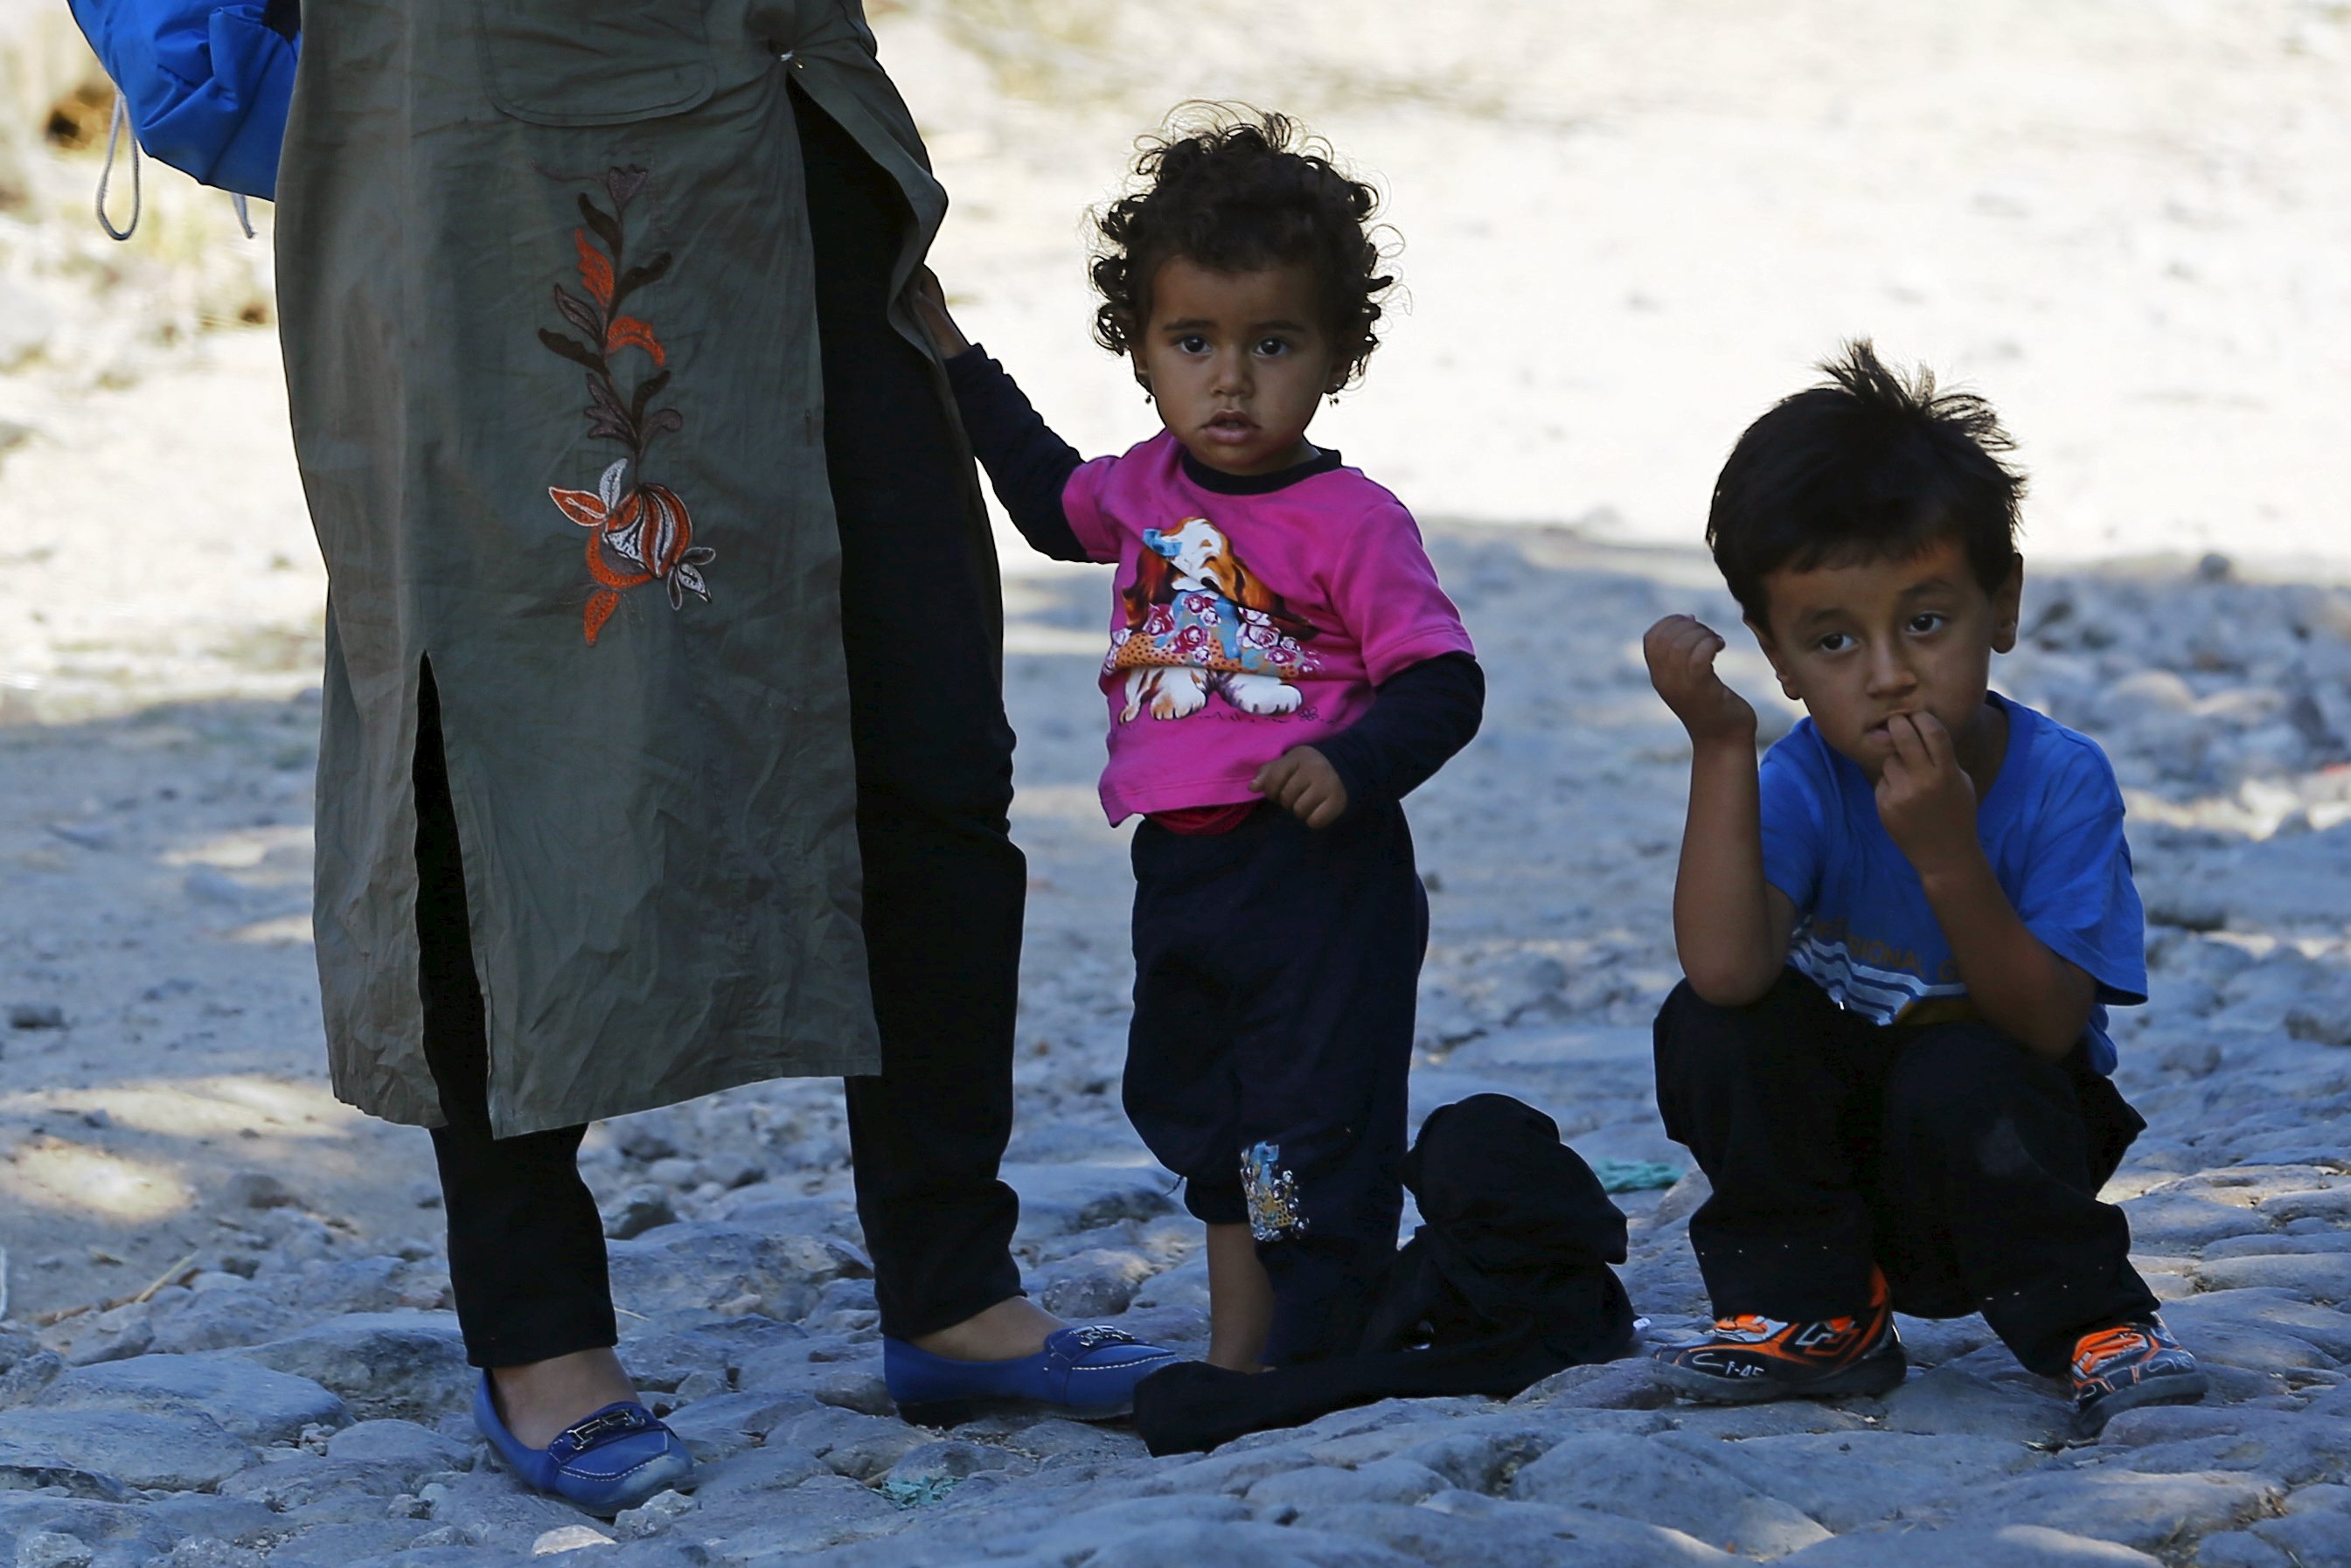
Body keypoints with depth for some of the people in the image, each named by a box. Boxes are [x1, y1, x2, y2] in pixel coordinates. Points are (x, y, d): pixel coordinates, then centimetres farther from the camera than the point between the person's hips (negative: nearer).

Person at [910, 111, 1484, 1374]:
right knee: (1199, 1115, 17)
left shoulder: (1350, 522, -13)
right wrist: (958, 370, 28)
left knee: (1314, 1125, -5)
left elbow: (1441, 683, -14)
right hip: (1180, 872, 8)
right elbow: (1053, 503, 31)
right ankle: (1233, 1356, 28)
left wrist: (1353, 766, -31)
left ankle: (1311, 1364, 0)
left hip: (1320, 873, -8)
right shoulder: (1145, 489, 8)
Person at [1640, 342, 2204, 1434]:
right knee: (1705, 1025, -23)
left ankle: (2092, 1321, -12)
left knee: (1958, 1079, -35)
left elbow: (2048, 1025, -25)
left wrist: (1947, 856, -38)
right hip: (1836, 1135, 3)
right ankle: (1817, 1315, -7)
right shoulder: (1800, 788, -16)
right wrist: (1719, 744, -37)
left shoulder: (2061, 782, -19)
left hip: (1998, 1140, -3)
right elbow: (1727, 968, -34)